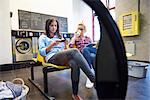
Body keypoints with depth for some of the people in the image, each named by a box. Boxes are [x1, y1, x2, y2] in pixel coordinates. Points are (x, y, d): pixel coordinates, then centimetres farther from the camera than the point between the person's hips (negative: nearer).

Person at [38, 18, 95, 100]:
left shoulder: (59, 36, 30)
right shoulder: (43, 37, 17)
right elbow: (42, 52, 2)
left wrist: (66, 45, 2)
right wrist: (52, 45, -11)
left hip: (63, 57, 4)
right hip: (52, 58, -4)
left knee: (75, 64, -35)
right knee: (74, 51, -33)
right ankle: (93, 78, -36)